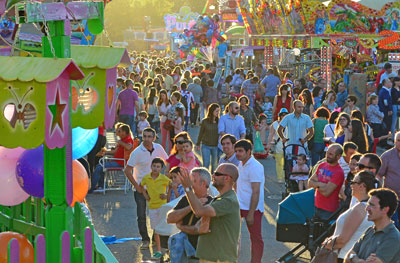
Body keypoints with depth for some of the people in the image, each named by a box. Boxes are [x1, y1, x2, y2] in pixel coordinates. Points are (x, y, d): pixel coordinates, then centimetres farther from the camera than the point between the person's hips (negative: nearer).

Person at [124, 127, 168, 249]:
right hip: (141, 187, -3)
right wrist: (137, 186, -15)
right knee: (141, 215, -3)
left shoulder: (158, 148, -4)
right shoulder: (137, 152, -16)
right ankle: (145, 239, 10)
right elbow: (127, 171, -14)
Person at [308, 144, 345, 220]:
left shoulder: (338, 172, -17)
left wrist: (316, 184, -6)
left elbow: (326, 192, -22)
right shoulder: (322, 165, 6)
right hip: (316, 207, 7)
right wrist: (320, 184, -14)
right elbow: (310, 182, 6)